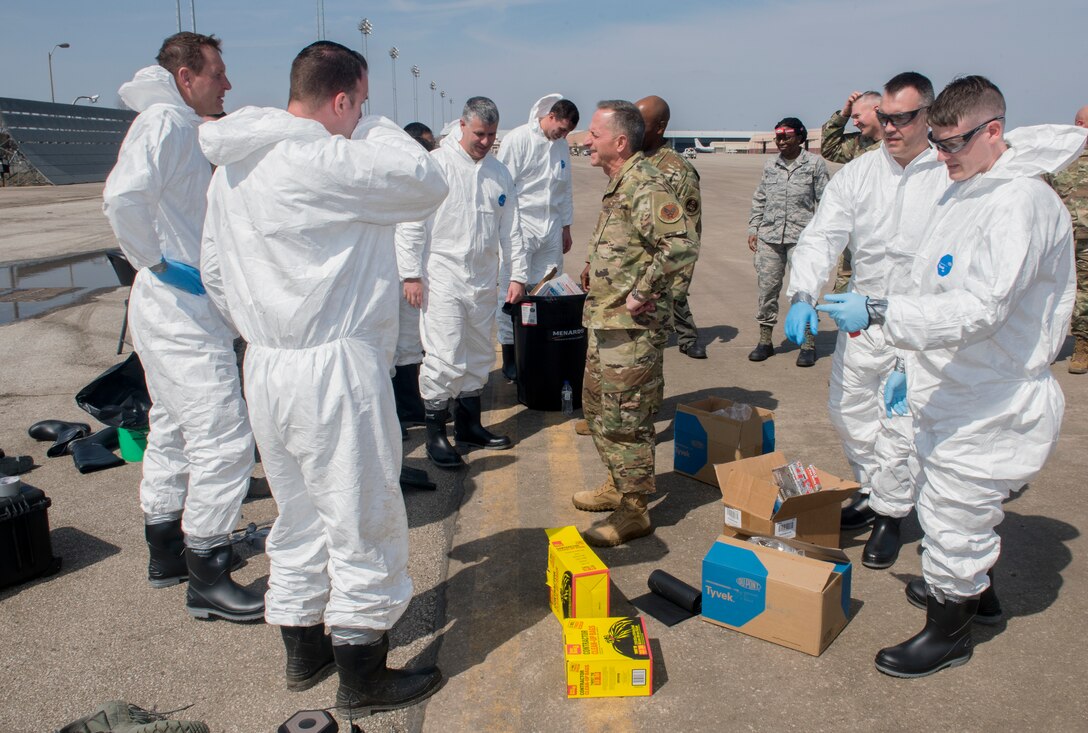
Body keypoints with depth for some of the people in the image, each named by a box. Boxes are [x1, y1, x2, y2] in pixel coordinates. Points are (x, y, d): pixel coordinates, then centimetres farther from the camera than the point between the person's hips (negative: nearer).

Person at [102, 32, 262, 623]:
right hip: (182, 312, -11)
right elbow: (124, 197, -31)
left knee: (174, 430, 19)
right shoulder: (165, 122, -15)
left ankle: (166, 551, 34)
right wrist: (157, 261, -21)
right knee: (224, 440, -8)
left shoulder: (185, 129, 15)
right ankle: (206, 580, 3)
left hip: (181, 307, 11)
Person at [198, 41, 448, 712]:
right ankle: (363, 676, 19)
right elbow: (427, 182, -12)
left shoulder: (233, 167, 11)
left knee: (300, 514, 20)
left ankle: (303, 651, 35)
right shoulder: (322, 161, -18)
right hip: (335, 369, -9)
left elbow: (215, 270, 17)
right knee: (363, 522, 5)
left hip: (265, 369, 9)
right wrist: (374, 127, 0)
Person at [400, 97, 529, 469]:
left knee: (478, 355, 13)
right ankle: (435, 433, 2)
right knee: (444, 356, -10)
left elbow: (511, 229, 15)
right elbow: (413, 222, -7)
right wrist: (411, 273, -10)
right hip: (443, 276, -6)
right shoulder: (435, 164, -5)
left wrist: (518, 274, 10)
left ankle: (469, 424, 28)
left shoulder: (499, 173, 12)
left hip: (484, 280, 6)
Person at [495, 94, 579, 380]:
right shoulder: (518, 139, -7)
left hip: (551, 228, 6)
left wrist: (566, 227, 22)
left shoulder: (562, 146, 14)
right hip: (520, 226, -6)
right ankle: (509, 354, 6)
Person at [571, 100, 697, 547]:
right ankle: (617, 485, 36)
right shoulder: (618, 184, 13)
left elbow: (682, 245, -30)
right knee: (597, 406, 21)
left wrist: (642, 293, -23)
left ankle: (634, 511, 11)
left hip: (632, 329, -11)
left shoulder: (644, 187, -19)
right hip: (605, 323, 11)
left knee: (625, 420, -2)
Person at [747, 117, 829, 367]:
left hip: (802, 236, -4)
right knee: (767, 288, 5)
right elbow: (759, 200, 20)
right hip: (769, 237, 4)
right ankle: (765, 341, 16)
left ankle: (808, 344, 7)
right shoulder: (770, 166, 14)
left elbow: (825, 201, 3)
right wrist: (753, 229, 12)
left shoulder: (814, 164, 3)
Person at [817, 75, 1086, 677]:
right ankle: (972, 588, 49)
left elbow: (981, 308, -33)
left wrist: (877, 312, -39)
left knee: (954, 518, 4)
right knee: (945, 505, 26)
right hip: (953, 391, 10)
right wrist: (911, 368, 19)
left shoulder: (1022, 203, -22)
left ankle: (948, 632, 24)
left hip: (988, 402, -9)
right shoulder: (962, 195, 9)